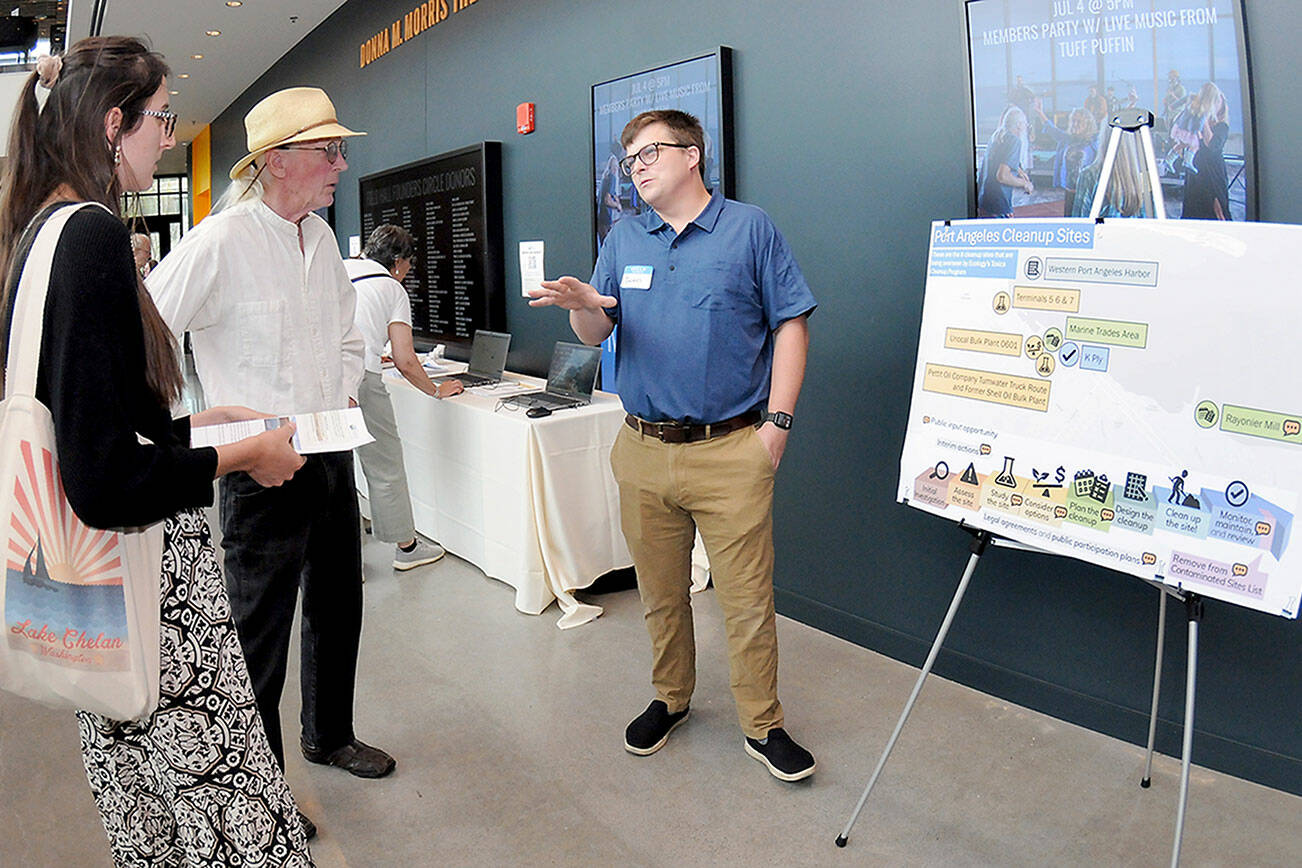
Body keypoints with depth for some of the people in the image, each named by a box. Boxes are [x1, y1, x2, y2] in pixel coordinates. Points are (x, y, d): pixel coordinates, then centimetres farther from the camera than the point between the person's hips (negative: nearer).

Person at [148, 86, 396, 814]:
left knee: (338, 605, 20)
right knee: (260, 630, 5)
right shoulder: (221, 242, -16)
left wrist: (346, 394, 9)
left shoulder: (322, 237, 8)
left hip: (331, 451, 8)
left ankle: (329, 733, 43)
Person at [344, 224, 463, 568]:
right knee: (385, 465, 8)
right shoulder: (392, 288, 6)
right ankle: (406, 546, 20)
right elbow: (405, 361, 0)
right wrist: (436, 390, 15)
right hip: (357, 377, -5)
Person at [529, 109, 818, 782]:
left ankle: (763, 725, 19)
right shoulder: (624, 240, 13)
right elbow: (596, 334, 8)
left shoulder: (750, 229, 3)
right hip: (644, 449, 4)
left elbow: (790, 324, 0)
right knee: (660, 594, 15)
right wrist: (582, 306, -17)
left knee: (747, 599, 1)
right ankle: (669, 699, 35)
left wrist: (777, 420, -8)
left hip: (731, 450, -3)